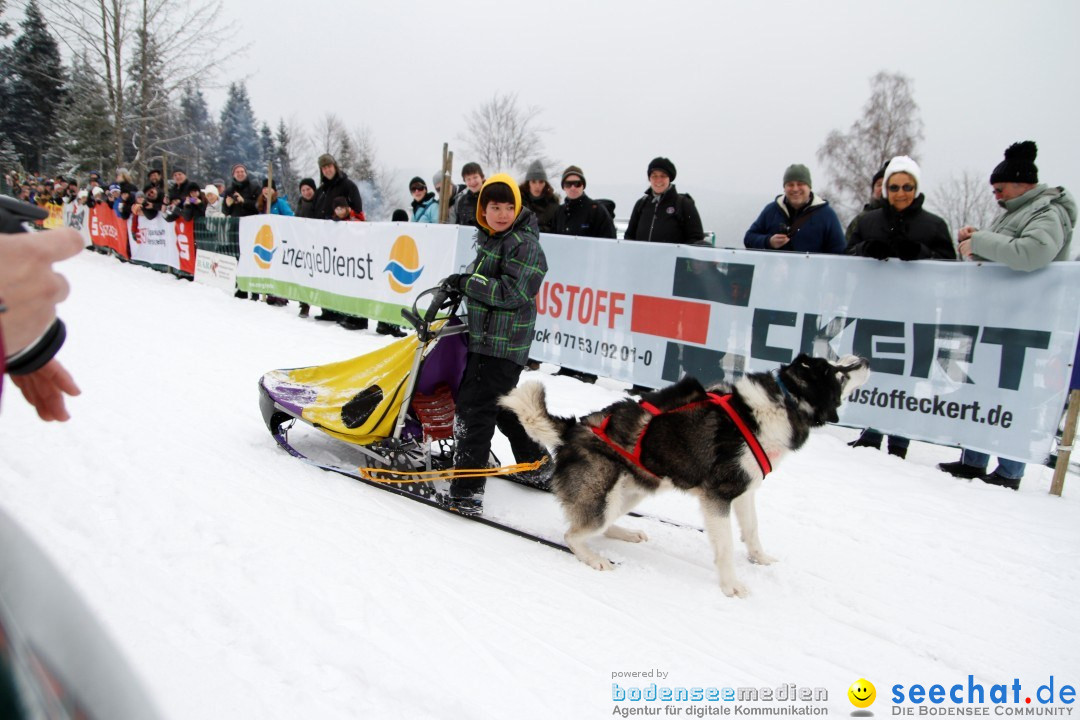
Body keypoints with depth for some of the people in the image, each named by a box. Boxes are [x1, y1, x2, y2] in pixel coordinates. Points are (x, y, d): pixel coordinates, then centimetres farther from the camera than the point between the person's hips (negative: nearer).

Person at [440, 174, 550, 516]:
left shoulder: (524, 244, -15)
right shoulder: (490, 239, 13)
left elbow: (511, 293, -22)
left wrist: (465, 282, -18)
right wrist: (458, 286, 10)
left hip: (502, 343, -10)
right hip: (486, 337, 10)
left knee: (474, 409, -11)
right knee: (502, 404, 22)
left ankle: (467, 488, -6)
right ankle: (536, 461, 37)